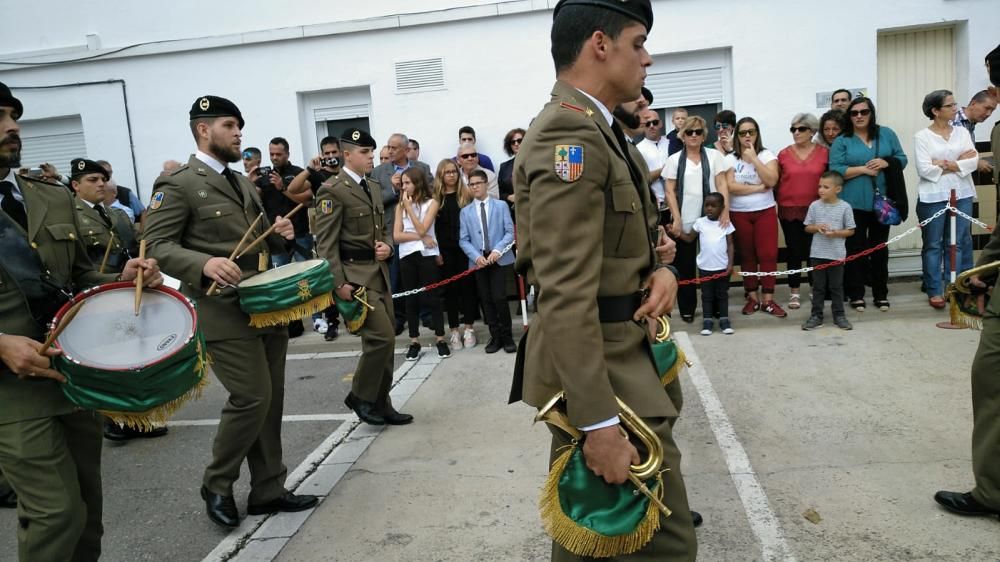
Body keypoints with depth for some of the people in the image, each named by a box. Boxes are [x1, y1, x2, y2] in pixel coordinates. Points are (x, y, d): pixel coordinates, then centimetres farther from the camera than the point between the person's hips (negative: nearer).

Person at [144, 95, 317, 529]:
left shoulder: (242, 183, 19)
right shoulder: (177, 184, -6)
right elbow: (155, 245, -14)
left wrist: (279, 233, 2)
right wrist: (205, 263, -31)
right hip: (224, 312, -8)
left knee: (271, 399, 10)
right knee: (252, 398, -9)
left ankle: (268, 490, 23)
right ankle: (216, 486, 14)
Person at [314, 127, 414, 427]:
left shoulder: (374, 186, 15)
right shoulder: (333, 190, -10)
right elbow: (325, 243, -14)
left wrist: (387, 246, 0)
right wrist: (339, 283, -20)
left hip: (379, 272, 8)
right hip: (354, 274, -8)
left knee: (383, 341, 10)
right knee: (382, 337, -12)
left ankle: (380, 404, 22)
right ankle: (360, 397, 9)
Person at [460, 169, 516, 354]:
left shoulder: (501, 206, 6)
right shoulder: (465, 211, 10)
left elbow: (510, 232, -1)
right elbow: (463, 240, 4)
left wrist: (497, 250, -15)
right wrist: (476, 256, -11)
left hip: (500, 259, -2)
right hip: (478, 260, 2)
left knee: (499, 298, -9)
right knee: (486, 300, 4)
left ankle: (507, 337, 7)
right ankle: (495, 337, 15)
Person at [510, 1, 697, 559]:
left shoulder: (592, 129, 13)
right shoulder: (570, 136, -20)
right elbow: (566, 296, -27)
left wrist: (660, 268, -2)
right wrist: (599, 424, -26)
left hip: (620, 353, 10)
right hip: (601, 368, -10)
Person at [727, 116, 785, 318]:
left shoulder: (766, 155, 1)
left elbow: (772, 181, -13)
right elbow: (730, 186, -12)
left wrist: (754, 158, -14)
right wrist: (758, 188, -12)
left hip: (765, 212, 0)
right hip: (739, 214, 0)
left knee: (768, 255, -4)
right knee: (747, 255, 6)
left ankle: (768, 300, 3)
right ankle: (752, 297, 15)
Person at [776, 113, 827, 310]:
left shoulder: (824, 152, 0)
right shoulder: (784, 154, 1)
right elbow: (776, 181, 6)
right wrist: (775, 202, 4)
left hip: (815, 210, 0)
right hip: (789, 210, 0)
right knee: (793, 250, 5)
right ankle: (794, 292, 14)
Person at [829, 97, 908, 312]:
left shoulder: (886, 134, 9)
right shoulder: (842, 141, 0)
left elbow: (902, 159, 8)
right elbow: (835, 171, -9)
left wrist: (885, 163, -11)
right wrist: (863, 169, -15)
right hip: (854, 203, -3)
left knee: (880, 248, 10)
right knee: (856, 249, 1)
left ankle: (881, 295, 20)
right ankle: (856, 295, 9)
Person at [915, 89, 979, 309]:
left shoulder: (962, 132, 9)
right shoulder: (922, 136, -3)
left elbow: (973, 161, -2)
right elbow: (924, 169, -13)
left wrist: (943, 163, -12)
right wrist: (960, 162, -5)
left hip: (962, 195, 4)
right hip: (933, 197, -4)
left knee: (958, 243, 7)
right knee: (933, 245, 4)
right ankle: (934, 291, 12)